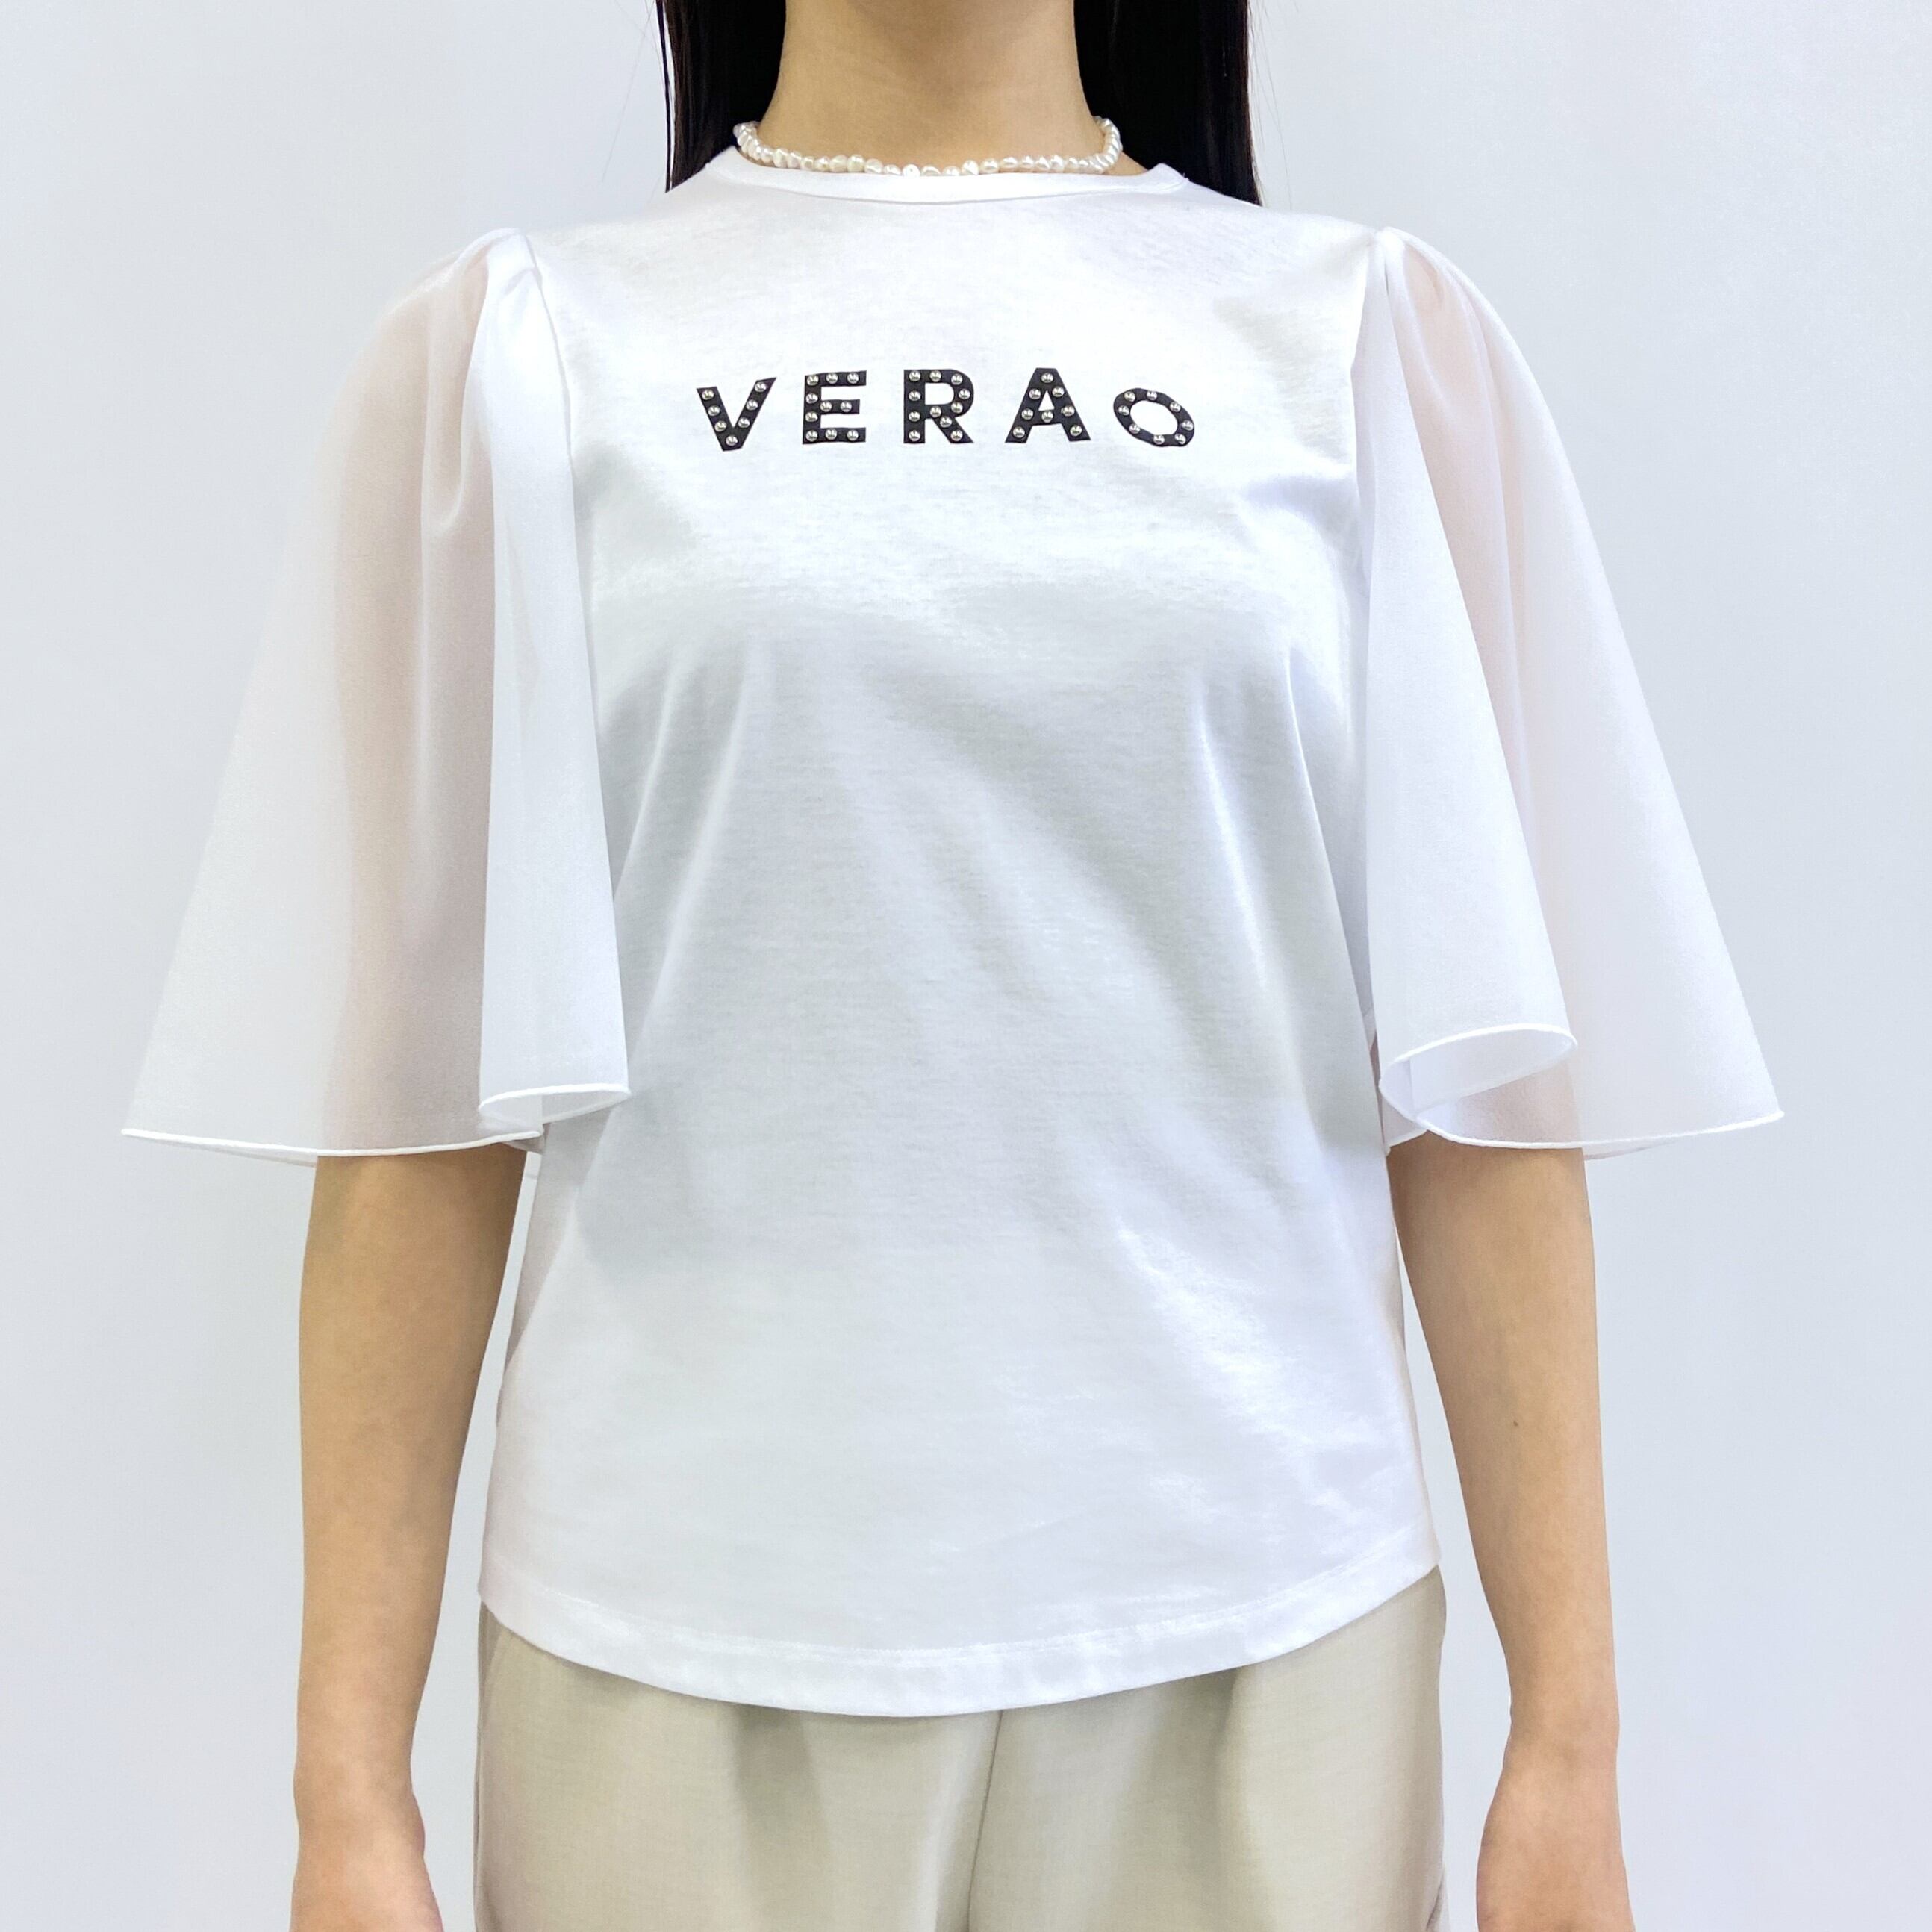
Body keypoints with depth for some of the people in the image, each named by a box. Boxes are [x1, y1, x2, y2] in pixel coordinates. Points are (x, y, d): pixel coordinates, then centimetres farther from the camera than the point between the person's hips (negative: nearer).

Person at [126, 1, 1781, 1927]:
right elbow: (423, 1109, -1)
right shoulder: (514, 346, 2)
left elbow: (1483, 1080, 0)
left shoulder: (1372, 334, 3)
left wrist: (1568, 1740, -1)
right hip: (683, 1652, 0)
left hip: (1254, 1631, 1)